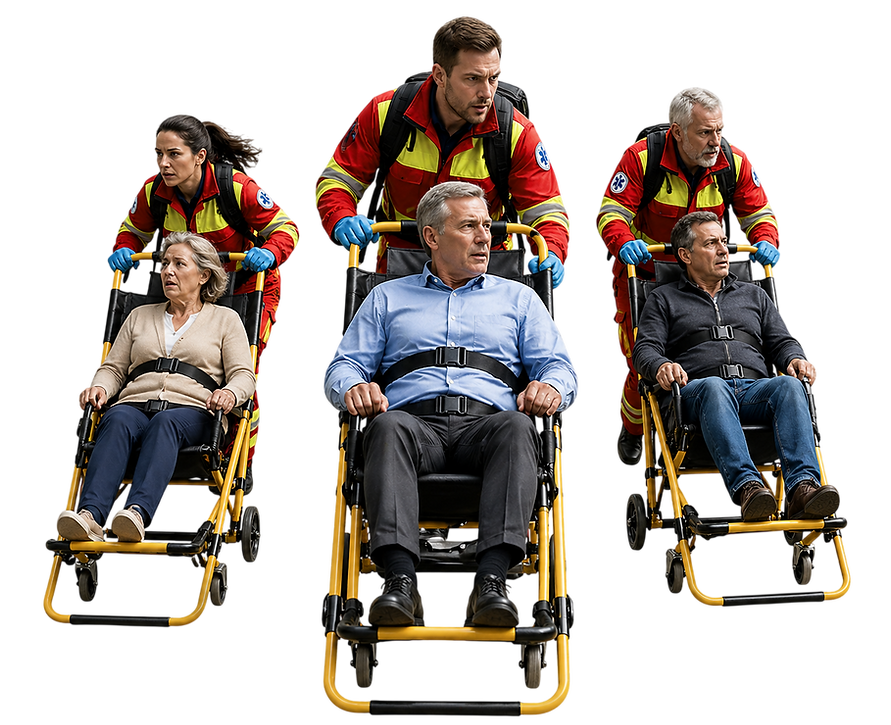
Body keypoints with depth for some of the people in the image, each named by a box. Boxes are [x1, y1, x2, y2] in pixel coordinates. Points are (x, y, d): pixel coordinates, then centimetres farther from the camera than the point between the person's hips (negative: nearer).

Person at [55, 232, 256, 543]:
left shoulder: (225, 319, 19)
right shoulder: (139, 316, 28)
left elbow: (244, 375, 8)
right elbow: (114, 368, 24)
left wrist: (230, 392, -16)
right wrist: (100, 386, 0)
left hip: (192, 410, -2)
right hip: (136, 404, 3)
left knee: (165, 422, -39)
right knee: (117, 421, -34)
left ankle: (138, 512, -58)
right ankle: (90, 515, -53)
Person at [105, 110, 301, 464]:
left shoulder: (237, 185, -26)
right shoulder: (152, 189, -13)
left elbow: (287, 226, -20)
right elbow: (132, 230, 4)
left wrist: (270, 253, -40)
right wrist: (121, 250, -18)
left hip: (250, 285, -4)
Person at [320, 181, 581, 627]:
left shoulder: (517, 298, 28)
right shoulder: (387, 298, 27)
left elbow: (561, 366, 17)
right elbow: (340, 367, 19)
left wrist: (550, 386, -9)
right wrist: (354, 387, -7)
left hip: (485, 421, 1)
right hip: (415, 419, 0)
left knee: (516, 428, -35)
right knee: (389, 427, -36)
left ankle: (492, 579, -46)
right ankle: (400, 579, -46)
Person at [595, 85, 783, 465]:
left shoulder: (736, 161, -9)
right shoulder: (640, 157, -19)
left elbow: (759, 211, 0)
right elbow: (610, 212, -17)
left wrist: (766, 241, -21)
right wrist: (624, 243, -36)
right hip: (645, 271, -3)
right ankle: (630, 430, 24)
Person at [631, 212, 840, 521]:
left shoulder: (754, 294, 31)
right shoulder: (664, 298, 20)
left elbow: (781, 341, 24)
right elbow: (645, 349, 7)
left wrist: (796, 358, -1)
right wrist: (661, 365, -17)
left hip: (754, 389, 3)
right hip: (697, 394, -3)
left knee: (789, 385, -32)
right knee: (714, 387, -40)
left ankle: (802, 487, -48)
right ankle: (745, 486, -54)